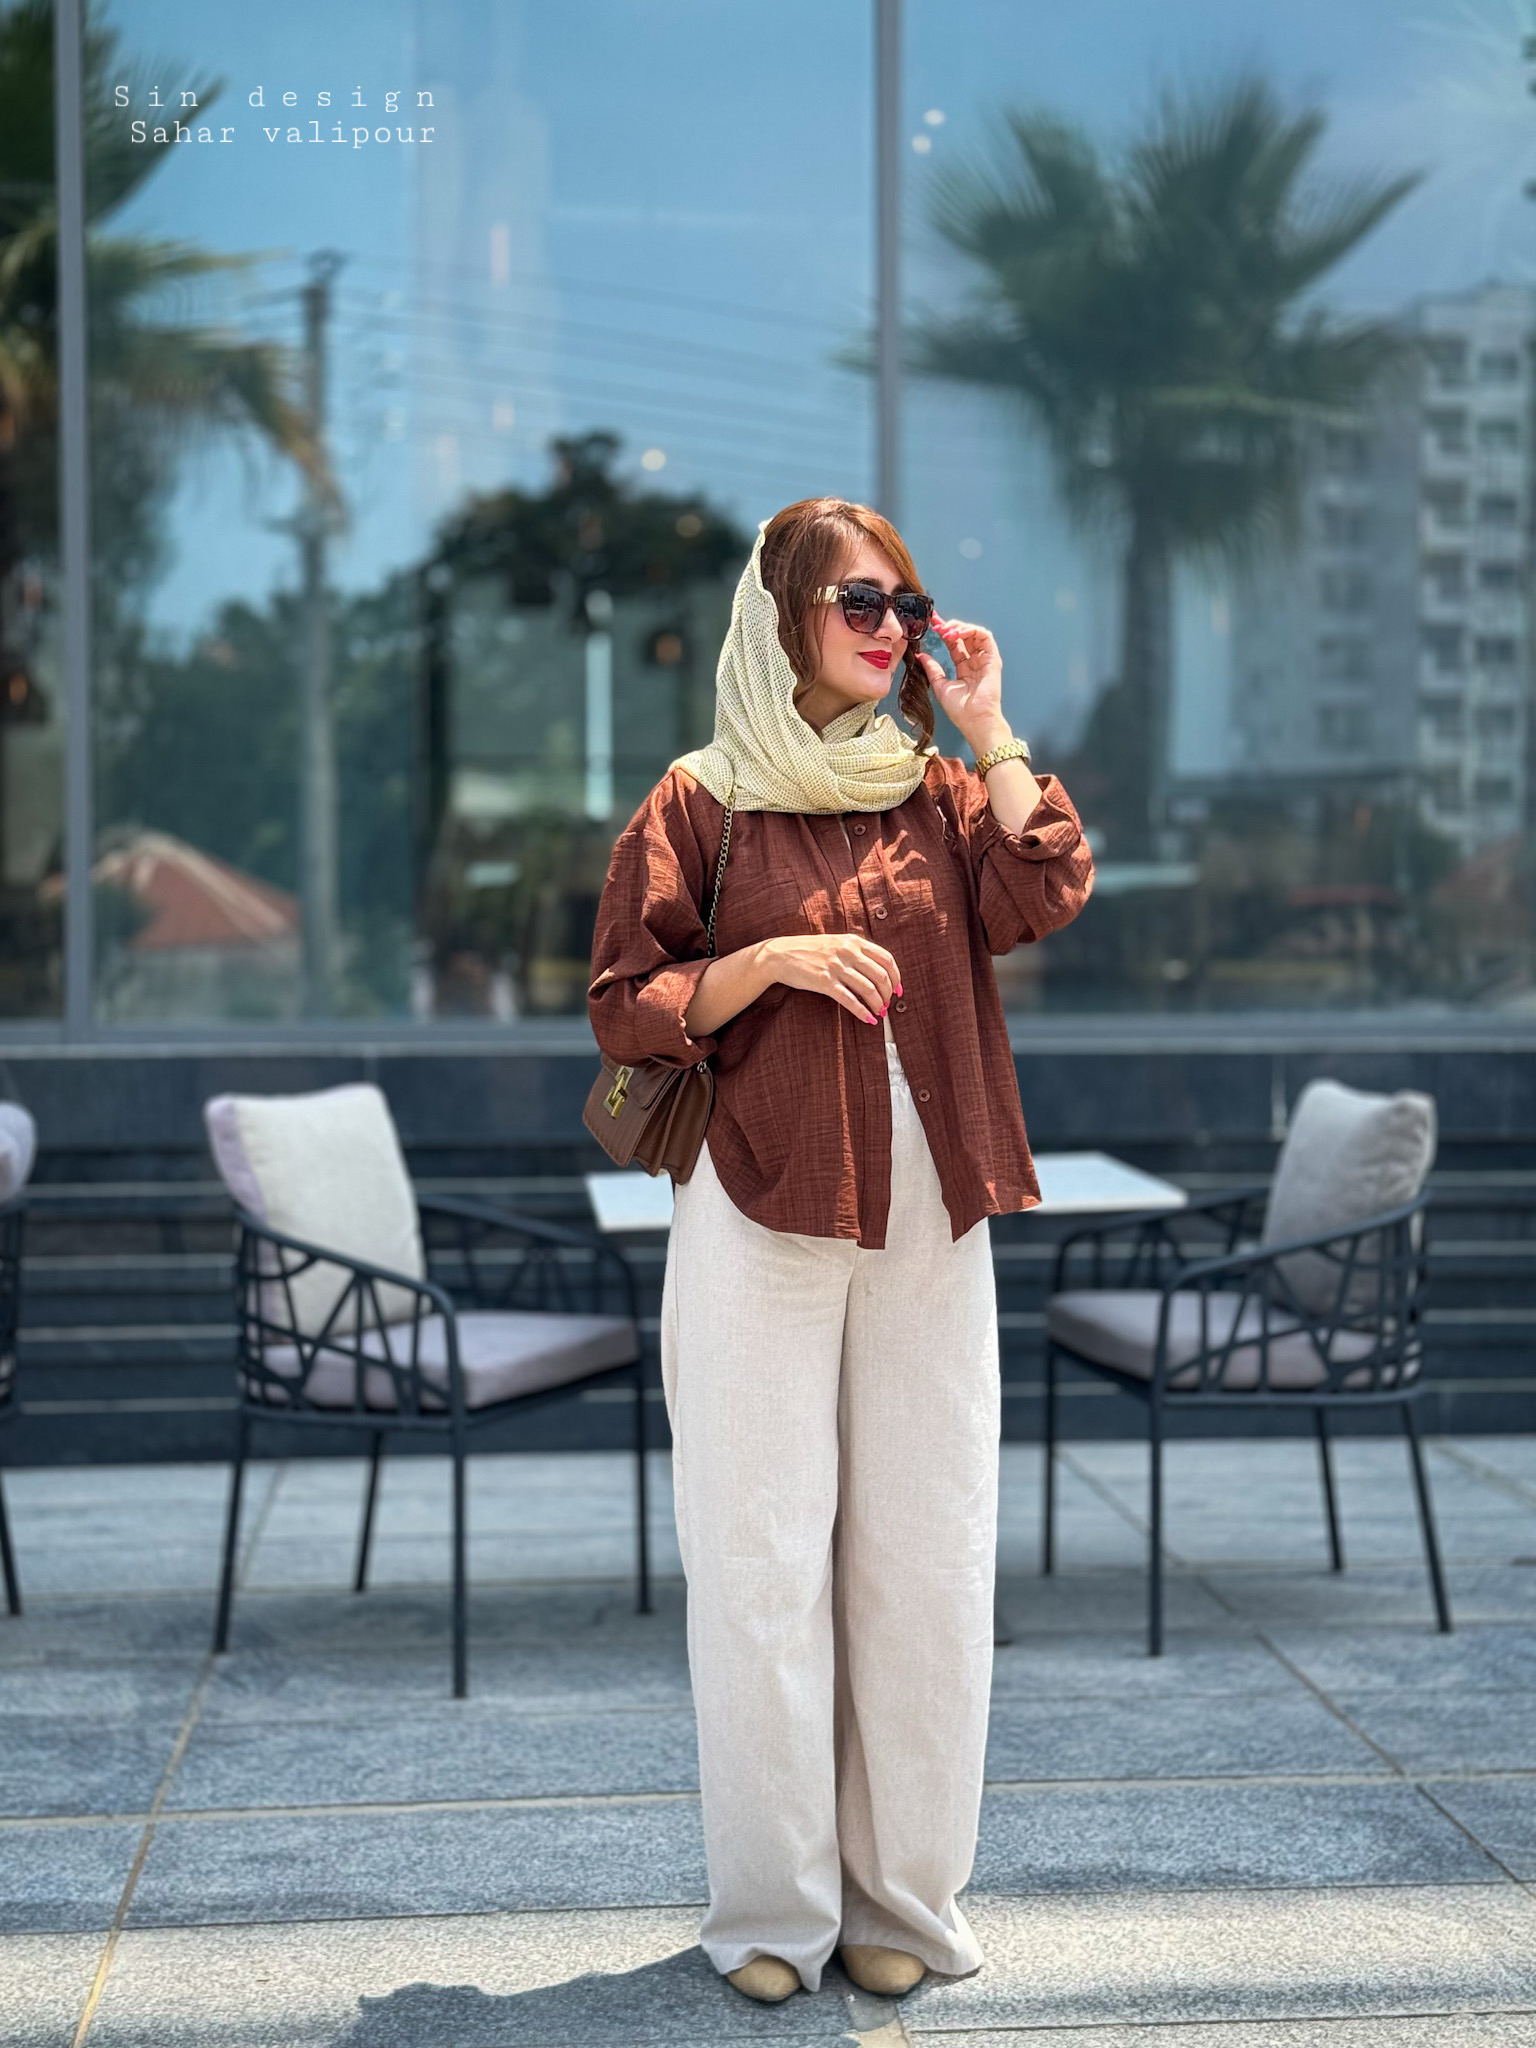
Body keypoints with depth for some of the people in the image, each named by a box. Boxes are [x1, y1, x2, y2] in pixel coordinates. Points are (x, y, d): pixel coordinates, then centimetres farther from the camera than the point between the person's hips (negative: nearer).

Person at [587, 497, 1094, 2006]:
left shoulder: (937, 792, 12)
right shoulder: (704, 802, 4)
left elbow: (1043, 896, -7)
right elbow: (626, 1008, 0)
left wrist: (989, 727, -3)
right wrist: (775, 960, -13)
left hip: (924, 1217, 3)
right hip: (760, 1212, -3)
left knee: (924, 1550, 4)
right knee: (761, 1554, -1)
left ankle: (903, 1891, 15)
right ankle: (772, 1905, 10)